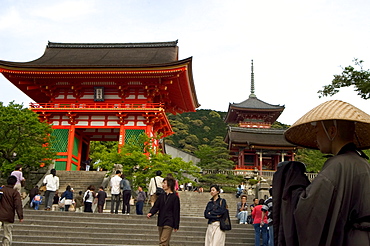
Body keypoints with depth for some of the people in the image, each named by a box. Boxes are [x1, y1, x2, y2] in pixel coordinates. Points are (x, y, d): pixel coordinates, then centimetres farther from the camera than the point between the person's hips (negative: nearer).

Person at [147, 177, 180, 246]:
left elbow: (176, 212, -4)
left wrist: (176, 226, -6)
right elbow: (156, 206, 5)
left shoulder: (175, 197, -5)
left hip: (169, 223, -6)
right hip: (160, 222, 6)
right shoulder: (161, 196, 11)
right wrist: (151, 213, -17)